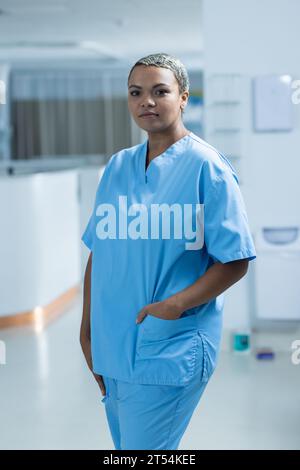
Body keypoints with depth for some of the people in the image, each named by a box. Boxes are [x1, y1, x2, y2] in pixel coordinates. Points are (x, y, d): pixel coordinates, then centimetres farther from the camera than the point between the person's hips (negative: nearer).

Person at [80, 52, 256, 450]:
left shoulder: (207, 166, -9)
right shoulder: (118, 167, 10)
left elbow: (234, 262, -10)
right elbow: (99, 251, 13)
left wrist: (175, 305, -21)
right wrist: (88, 325, 8)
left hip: (171, 350, -6)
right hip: (113, 345, 6)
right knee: (124, 445, 18)